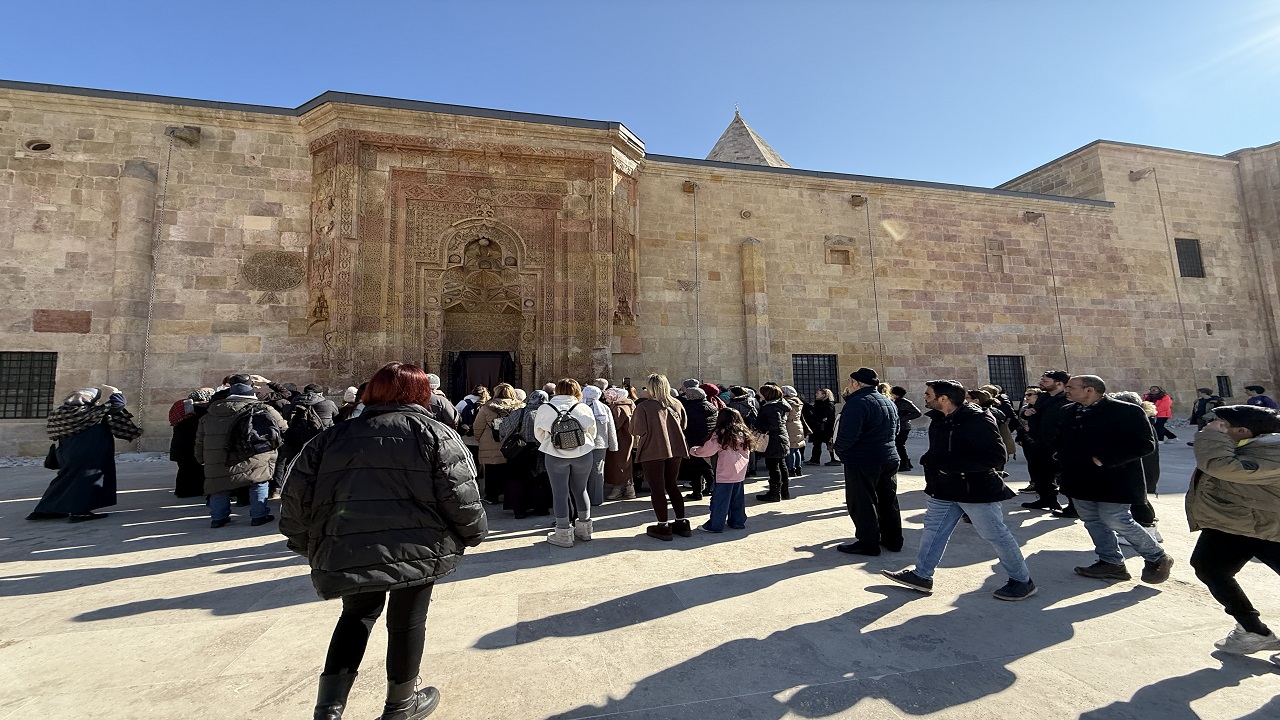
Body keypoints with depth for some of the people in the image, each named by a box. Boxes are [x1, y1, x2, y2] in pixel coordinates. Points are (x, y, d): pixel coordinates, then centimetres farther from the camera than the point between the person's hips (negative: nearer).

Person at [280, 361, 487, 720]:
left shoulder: (334, 436, 11)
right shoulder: (435, 433, -3)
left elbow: (297, 494, 11)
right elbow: (459, 495, -9)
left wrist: (306, 543, 24)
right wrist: (474, 532, 7)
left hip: (347, 552, 4)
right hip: (416, 548, -3)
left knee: (357, 615, 28)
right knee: (408, 621, 16)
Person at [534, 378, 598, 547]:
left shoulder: (544, 409, -7)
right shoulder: (584, 408, -6)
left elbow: (538, 434, 4)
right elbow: (593, 432, 5)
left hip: (555, 456, -2)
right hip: (582, 455, 2)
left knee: (560, 493, 8)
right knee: (580, 490, 18)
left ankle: (564, 534, 14)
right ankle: (584, 528, 29)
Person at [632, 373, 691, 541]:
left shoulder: (643, 406, -13)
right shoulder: (676, 404, 3)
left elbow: (638, 430, -14)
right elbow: (683, 425, 13)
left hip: (652, 451, -5)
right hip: (675, 450, 6)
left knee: (657, 489, 5)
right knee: (672, 485, 18)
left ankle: (663, 527, 9)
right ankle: (681, 523, 22)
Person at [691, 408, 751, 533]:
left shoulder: (720, 434, -13)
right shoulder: (743, 433, 6)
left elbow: (707, 450, -9)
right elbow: (747, 453, 13)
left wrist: (693, 451, 6)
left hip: (725, 475, -6)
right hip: (740, 473, 7)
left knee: (720, 499, 1)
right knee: (737, 499, 17)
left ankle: (715, 525, 7)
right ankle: (738, 522, 26)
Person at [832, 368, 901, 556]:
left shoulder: (857, 403, -19)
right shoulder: (889, 402, 11)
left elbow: (848, 434, -25)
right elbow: (895, 430, 20)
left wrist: (839, 449, -7)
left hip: (862, 461, -9)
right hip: (889, 459, 9)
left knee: (862, 503, 2)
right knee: (888, 501, 18)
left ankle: (868, 543, 9)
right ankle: (893, 539, 29)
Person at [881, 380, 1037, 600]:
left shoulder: (978, 419, -21)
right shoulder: (939, 419, 6)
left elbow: (995, 457, -26)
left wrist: (949, 465, -28)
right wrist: (930, 460, 0)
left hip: (977, 490, -8)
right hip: (944, 490, 8)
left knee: (997, 536, 8)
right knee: (933, 530, 12)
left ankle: (1022, 581, 30)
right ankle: (921, 575, 23)